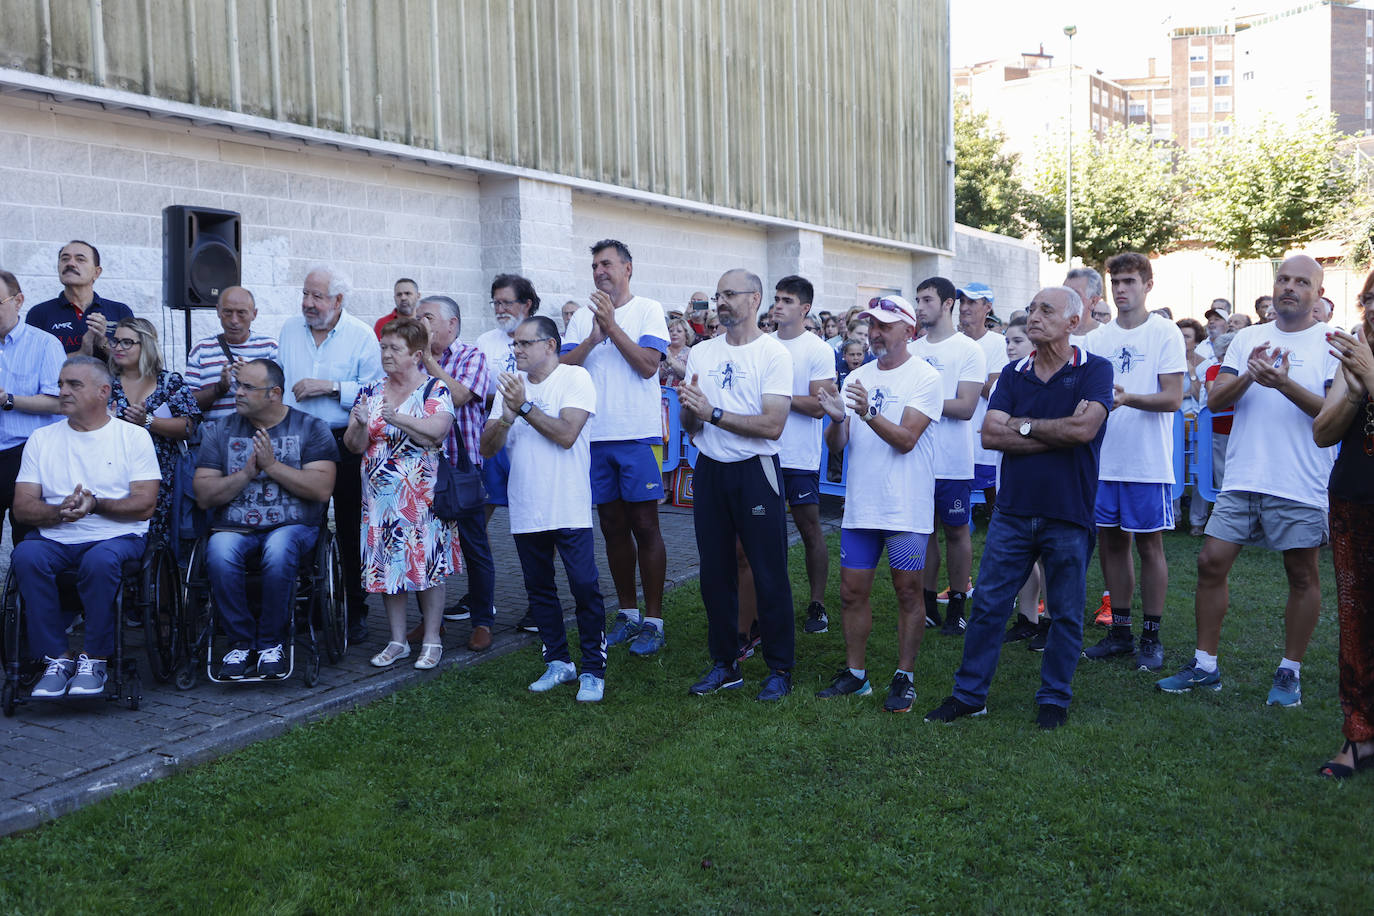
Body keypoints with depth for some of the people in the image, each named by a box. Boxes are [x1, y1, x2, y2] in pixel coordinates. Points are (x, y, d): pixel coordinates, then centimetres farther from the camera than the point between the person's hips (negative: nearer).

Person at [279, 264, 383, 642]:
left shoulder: (361, 335, -3)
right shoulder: (289, 330, 10)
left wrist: (329, 387, -16)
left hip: (346, 444, -3)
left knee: (351, 531, 2)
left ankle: (356, 611, 12)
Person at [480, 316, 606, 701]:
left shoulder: (575, 378, -5)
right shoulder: (510, 384, 11)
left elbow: (566, 434, -18)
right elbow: (487, 448, 5)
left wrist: (524, 406, -16)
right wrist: (506, 417, -14)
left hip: (569, 508, -5)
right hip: (525, 509, 6)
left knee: (584, 587, -5)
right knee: (539, 589, 12)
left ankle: (593, 671, 6)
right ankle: (558, 662, 25)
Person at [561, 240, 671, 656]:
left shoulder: (648, 310, 0)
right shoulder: (583, 317, 11)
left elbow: (648, 364, -12)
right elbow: (564, 365, -1)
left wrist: (612, 325, -15)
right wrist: (594, 337, -15)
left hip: (637, 434, -4)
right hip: (595, 435, 5)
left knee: (644, 525, -2)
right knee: (613, 527, 11)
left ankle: (653, 620, 6)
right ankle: (628, 614, 23)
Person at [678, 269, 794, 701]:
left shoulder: (774, 354, -6)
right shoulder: (701, 353, 10)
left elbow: (772, 425, -16)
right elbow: (690, 425, 10)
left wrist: (713, 412, -18)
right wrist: (689, 409, -13)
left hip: (755, 471, -5)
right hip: (710, 470, 5)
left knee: (769, 574, 0)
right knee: (715, 572, 10)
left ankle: (780, 669, 13)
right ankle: (724, 664, 23)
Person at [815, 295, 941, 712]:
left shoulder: (925, 378, -6)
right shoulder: (857, 377, 10)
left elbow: (905, 439, -17)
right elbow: (836, 446, 6)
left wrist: (868, 412, -30)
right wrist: (837, 418, -15)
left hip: (906, 508, -5)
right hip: (860, 505, 5)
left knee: (908, 591, 3)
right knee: (852, 591, 8)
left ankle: (904, 677, 15)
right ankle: (855, 673, 21)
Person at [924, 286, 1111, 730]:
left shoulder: (1094, 370, -3)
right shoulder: (1014, 374, 8)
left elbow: (1085, 428, -19)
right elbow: (990, 434, -4)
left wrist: (1023, 424, -8)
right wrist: (1057, 435, -12)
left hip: (1068, 515, -3)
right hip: (1013, 510, 3)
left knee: (1066, 614, 9)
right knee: (988, 604, 6)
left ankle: (1054, 698, 25)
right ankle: (969, 693, 17)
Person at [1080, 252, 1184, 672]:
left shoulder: (1165, 333, -4)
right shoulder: (1096, 338, 10)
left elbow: (1173, 397, -12)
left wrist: (1127, 397, -27)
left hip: (1148, 463, -5)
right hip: (1103, 460, 5)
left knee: (1149, 544, 3)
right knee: (1111, 543, 10)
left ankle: (1151, 637, 13)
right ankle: (1120, 630, 23)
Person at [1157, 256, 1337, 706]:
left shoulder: (1332, 343, 0)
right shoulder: (1248, 338, 11)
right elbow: (1215, 399, 3)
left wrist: (1285, 383, -25)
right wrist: (1248, 376, -16)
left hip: (1300, 484, -3)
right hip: (1243, 479, 4)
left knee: (1302, 575, 5)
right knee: (1211, 562, 2)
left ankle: (1290, 672, 20)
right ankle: (1205, 665, 13)